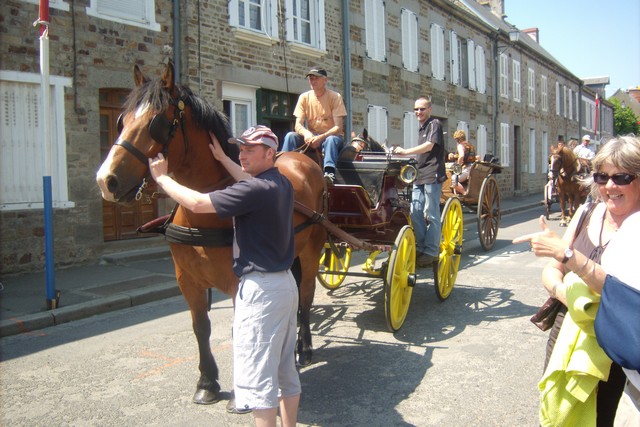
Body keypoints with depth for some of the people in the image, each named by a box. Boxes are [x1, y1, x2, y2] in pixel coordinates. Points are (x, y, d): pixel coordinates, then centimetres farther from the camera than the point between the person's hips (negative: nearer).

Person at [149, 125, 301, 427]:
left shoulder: (254, 190, -20)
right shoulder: (281, 184, 7)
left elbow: (197, 203, -18)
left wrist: (161, 177, -4)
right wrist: (223, 159, 31)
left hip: (260, 289, -10)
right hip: (285, 283, 10)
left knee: (257, 378, -2)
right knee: (286, 371, 18)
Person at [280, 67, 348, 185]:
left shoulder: (335, 97, -9)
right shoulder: (304, 97, 0)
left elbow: (338, 127, -16)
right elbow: (298, 125, -6)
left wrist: (321, 137, -32)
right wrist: (306, 133, -29)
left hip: (331, 136, -3)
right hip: (311, 137, 3)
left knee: (331, 140, -38)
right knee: (290, 136, -23)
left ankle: (329, 173, -55)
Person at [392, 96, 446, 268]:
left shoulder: (434, 124, -3)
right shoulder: (421, 127, 22)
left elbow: (429, 146, -16)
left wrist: (405, 151, -17)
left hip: (432, 175, -8)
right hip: (419, 176, 8)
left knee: (431, 214, -6)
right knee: (415, 213, 5)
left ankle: (431, 252, -1)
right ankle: (421, 248, 15)